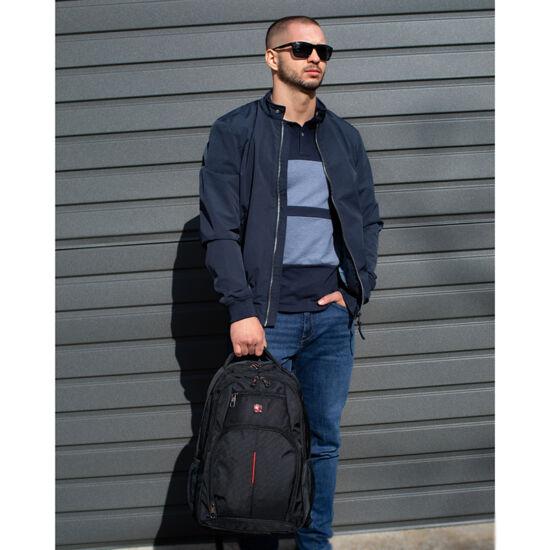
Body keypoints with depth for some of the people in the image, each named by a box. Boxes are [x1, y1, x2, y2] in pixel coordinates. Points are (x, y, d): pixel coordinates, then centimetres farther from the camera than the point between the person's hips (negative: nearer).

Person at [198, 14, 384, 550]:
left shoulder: (345, 137, 14)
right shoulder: (234, 132, 0)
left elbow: (368, 220, 16)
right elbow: (220, 228, -6)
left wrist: (355, 288, 2)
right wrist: (242, 310, -13)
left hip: (333, 315, 4)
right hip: (267, 316, -4)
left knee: (325, 440, 9)